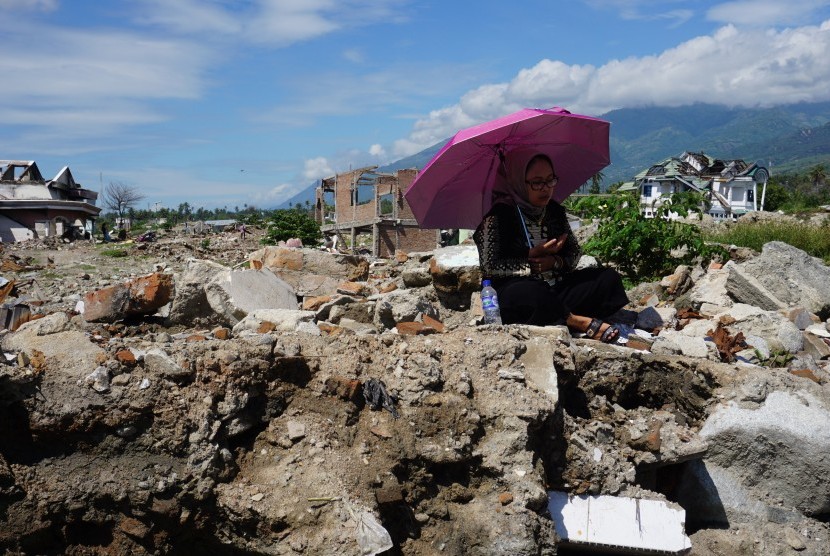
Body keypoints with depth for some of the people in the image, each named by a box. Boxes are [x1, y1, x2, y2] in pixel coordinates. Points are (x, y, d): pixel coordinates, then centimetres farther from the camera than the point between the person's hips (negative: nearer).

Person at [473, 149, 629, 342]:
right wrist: (532, 256, -16)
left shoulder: (555, 211, 10)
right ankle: (581, 322, -19)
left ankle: (562, 320, -24)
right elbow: (489, 266, -14)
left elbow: (575, 252, 14)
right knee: (532, 294, -41)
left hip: (557, 287, 7)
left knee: (609, 278, -8)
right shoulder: (497, 216, -9)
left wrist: (555, 262, -9)